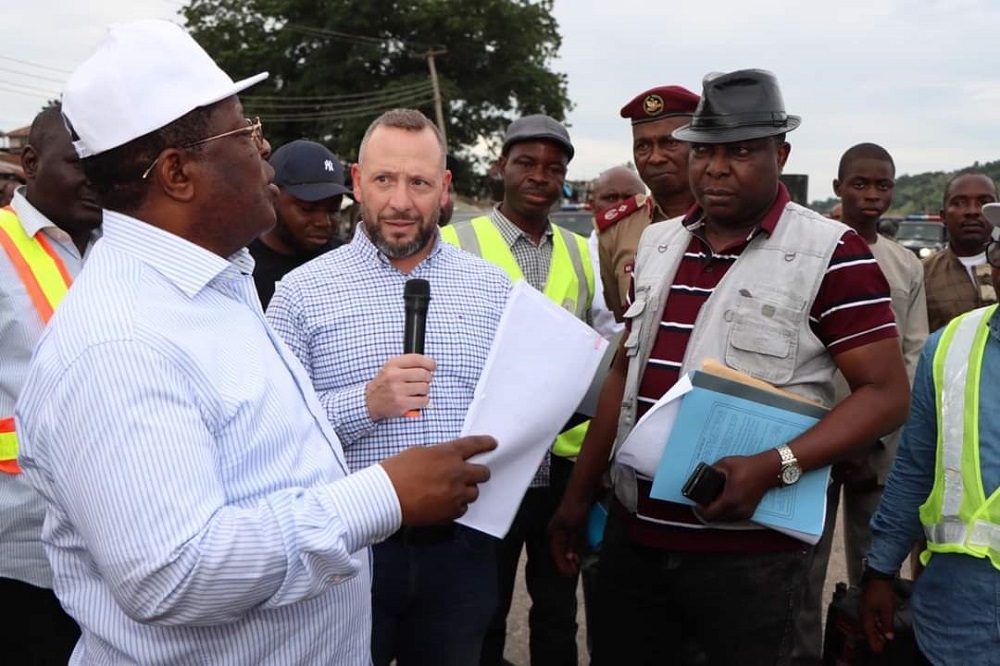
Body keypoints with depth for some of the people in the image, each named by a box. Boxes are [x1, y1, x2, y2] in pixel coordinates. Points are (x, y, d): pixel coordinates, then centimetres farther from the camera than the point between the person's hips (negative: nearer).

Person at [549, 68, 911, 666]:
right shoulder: (656, 246, 9)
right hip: (633, 534, 6)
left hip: (749, 549, -5)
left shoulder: (831, 252, -9)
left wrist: (772, 466, -25)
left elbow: (887, 393, -11)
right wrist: (578, 496, 13)